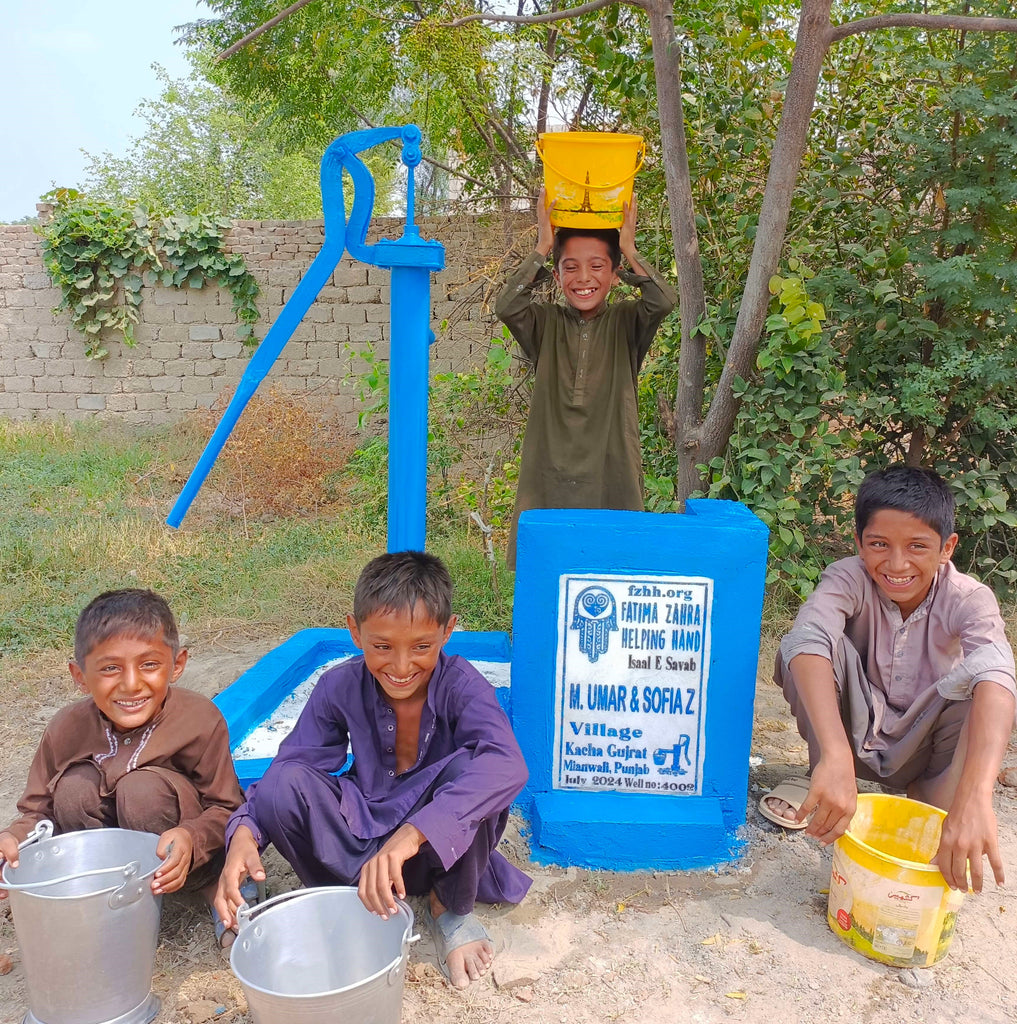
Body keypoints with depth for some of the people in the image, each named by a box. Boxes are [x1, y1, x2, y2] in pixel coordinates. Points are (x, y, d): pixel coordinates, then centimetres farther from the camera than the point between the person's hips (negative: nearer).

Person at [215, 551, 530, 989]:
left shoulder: (461, 685, -23)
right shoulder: (339, 687, -12)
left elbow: (507, 764, -40)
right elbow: (291, 761, -10)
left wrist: (412, 834, -52)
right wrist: (245, 832, -32)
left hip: (439, 844, -1)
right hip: (360, 832, 2)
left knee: (469, 766, -34)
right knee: (283, 787, -25)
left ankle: (451, 908, -5)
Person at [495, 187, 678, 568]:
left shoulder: (625, 323, 5)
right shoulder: (546, 324, 6)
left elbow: (664, 301, -13)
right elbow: (506, 306, -12)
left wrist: (629, 250, -7)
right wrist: (542, 248, -9)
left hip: (612, 476, 0)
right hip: (548, 476, 1)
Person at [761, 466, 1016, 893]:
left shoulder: (968, 599, -22)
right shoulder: (849, 578, -23)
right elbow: (807, 641, -43)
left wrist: (973, 799, -59)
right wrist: (836, 757, -59)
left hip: (921, 746, 0)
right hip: (853, 731, 0)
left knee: (979, 683, -30)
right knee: (815, 643, -29)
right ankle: (821, 774, -6)